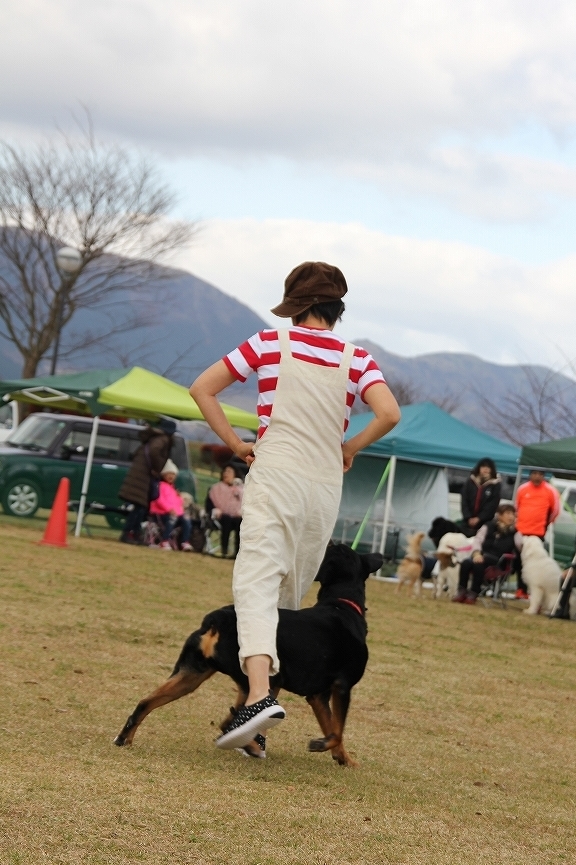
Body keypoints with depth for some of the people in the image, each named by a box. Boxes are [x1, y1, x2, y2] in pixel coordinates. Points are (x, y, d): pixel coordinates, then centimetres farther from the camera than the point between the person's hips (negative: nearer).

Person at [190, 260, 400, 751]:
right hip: (325, 488, 3)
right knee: (290, 599, 12)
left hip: (275, 476, -3)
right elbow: (389, 414, -8)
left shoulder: (271, 343, 5)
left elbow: (202, 388, 5)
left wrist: (236, 444, 10)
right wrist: (350, 448, 8)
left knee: (257, 584, -15)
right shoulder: (356, 360, 8)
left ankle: (260, 695, -38)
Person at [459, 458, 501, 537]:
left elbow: (492, 505, -6)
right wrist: (468, 518, -9)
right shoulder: (471, 481, 8)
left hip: (485, 522, -3)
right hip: (468, 520, 3)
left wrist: (479, 518, -13)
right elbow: (465, 501, 3)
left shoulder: (495, 485, -1)